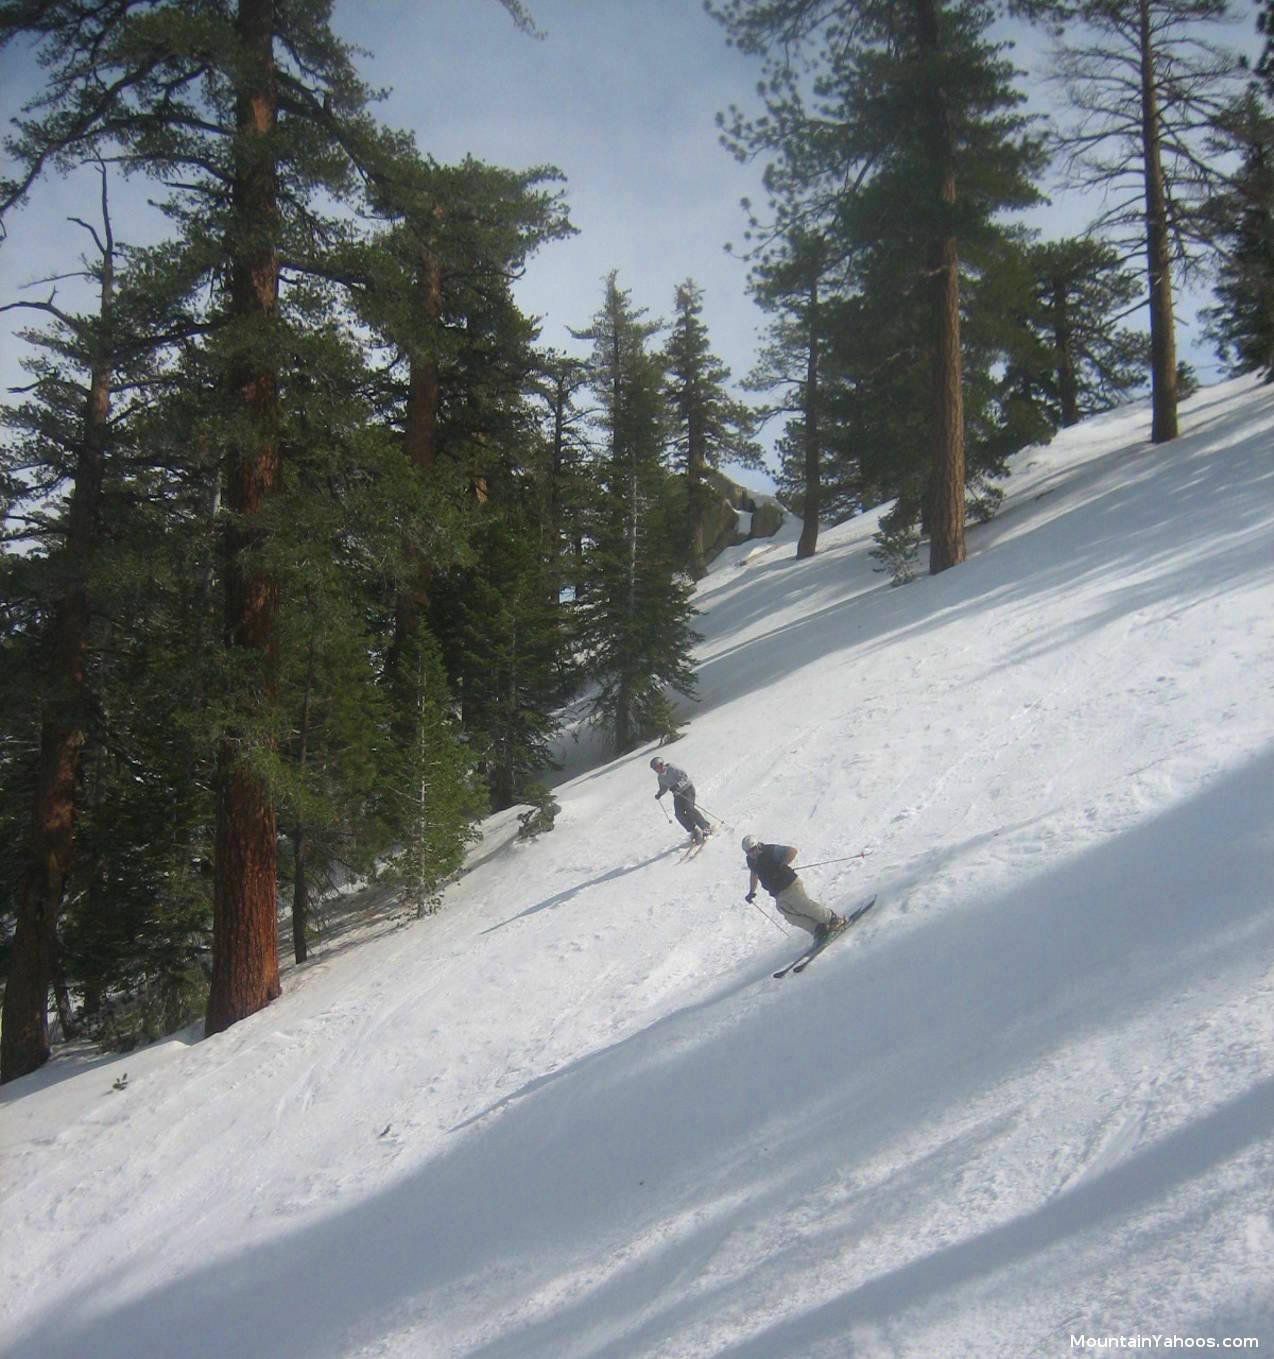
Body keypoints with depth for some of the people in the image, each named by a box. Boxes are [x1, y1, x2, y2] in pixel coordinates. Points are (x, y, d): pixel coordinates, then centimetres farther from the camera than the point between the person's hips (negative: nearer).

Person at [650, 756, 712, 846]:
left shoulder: (672, 769, -21)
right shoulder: (661, 778, 3)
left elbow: (685, 776, -26)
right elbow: (664, 787, 20)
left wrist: (678, 786, -38)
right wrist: (659, 794, 3)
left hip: (687, 789, -7)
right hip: (678, 794, 7)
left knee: (689, 809, -21)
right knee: (679, 813, -12)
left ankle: (706, 827, -8)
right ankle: (694, 830, -4)